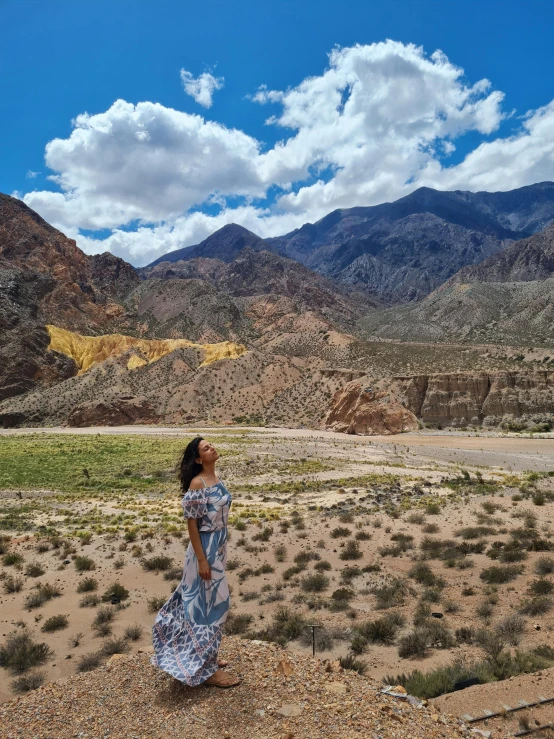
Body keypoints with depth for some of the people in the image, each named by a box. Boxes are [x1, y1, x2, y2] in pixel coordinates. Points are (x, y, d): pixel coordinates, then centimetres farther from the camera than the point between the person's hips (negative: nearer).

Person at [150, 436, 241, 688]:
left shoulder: (216, 478, 5)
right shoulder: (197, 483, -20)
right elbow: (192, 523, -19)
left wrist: (220, 550, 18)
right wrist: (201, 559, -19)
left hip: (219, 546, 9)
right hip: (205, 548, -9)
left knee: (211, 601, 20)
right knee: (209, 604, 2)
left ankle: (204, 656, 37)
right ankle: (205, 670, 18)